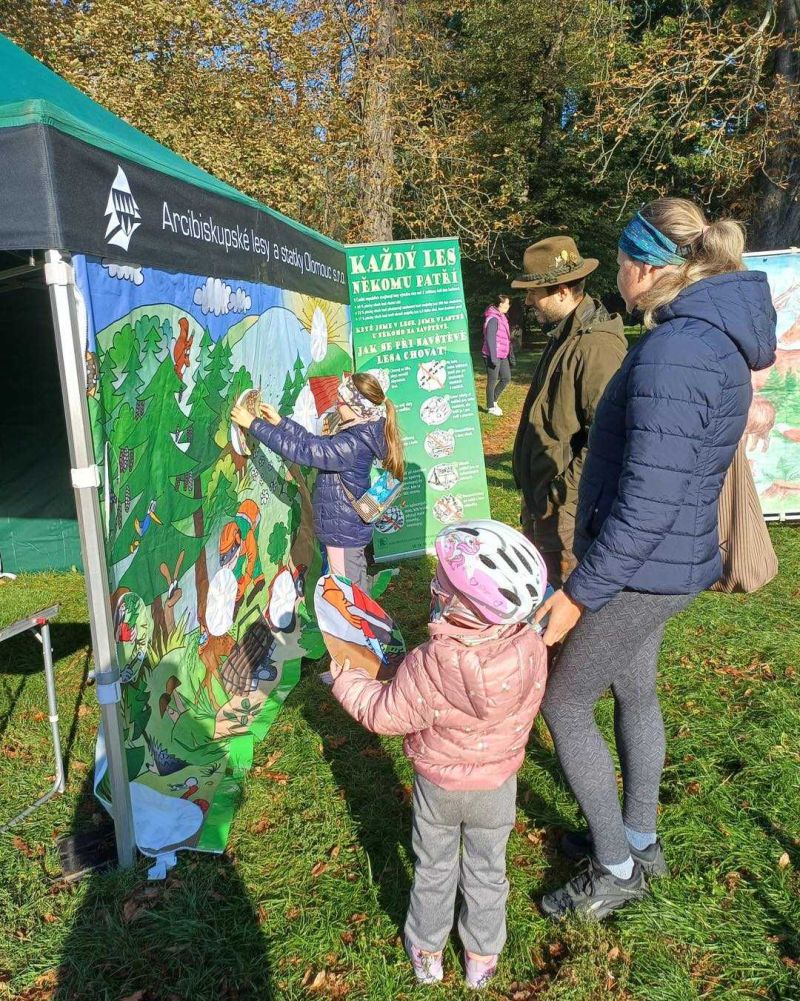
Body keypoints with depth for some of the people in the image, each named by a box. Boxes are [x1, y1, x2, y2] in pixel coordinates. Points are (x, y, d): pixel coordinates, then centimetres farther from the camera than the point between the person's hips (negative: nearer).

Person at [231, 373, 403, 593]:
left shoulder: (351, 445, -28)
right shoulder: (358, 435, 2)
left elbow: (301, 450, -28)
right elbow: (315, 442, 10)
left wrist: (254, 424, -23)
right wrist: (279, 421, 5)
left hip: (342, 533, -9)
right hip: (351, 528, 9)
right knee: (358, 589, 22)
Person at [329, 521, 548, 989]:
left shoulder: (429, 666, -35)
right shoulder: (531, 647, -26)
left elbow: (385, 714, -19)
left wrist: (348, 683, -2)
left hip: (437, 784, -2)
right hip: (498, 786, 2)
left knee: (434, 870, 24)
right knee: (487, 871, 25)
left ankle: (427, 952, 45)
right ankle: (483, 956, 46)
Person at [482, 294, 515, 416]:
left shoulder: (502, 317, 14)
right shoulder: (493, 319, -17)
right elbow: (490, 339, -21)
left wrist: (510, 355, 21)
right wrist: (493, 358, -24)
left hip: (502, 355, 9)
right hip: (493, 356, -9)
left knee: (506, 378, 12)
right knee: (492, 381, 2)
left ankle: (493, 400, 25)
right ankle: (491, 407, 13)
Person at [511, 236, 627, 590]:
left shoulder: (597, 347, -21)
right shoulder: (561, 335, 12)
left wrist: (560, 495, -20)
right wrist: (533, 490, 18)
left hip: (566, 508, -10)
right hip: (539, 499, 10)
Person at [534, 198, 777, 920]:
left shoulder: (673, 353, -25)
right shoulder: (715, 336, 7)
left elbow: (648, 503, -28)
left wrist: (578, 595, -21)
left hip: (641, 569, -10)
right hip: (666, 560, 10)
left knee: (564, 702, 5)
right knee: (634, 692, 22)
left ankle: (616, 867, 23)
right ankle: (638, 840, 42)